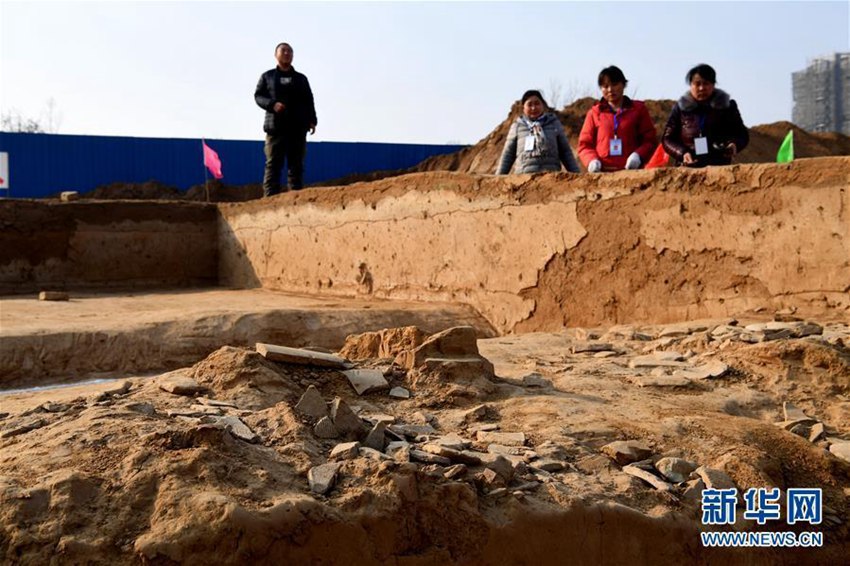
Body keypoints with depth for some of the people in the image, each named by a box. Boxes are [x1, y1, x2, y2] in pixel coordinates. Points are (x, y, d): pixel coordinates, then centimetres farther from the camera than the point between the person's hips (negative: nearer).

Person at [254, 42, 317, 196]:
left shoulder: (301, 79, 19)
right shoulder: (268, 76, 13)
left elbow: (309, 102, 15)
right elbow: (258, 96, 6)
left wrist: (312, 120, 0)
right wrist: (272, 104, -14)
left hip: (298, 128, 2)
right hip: (275, 128, -2)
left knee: (296, 166, 1)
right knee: (273, 165, -6)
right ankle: (270, 199, -8)